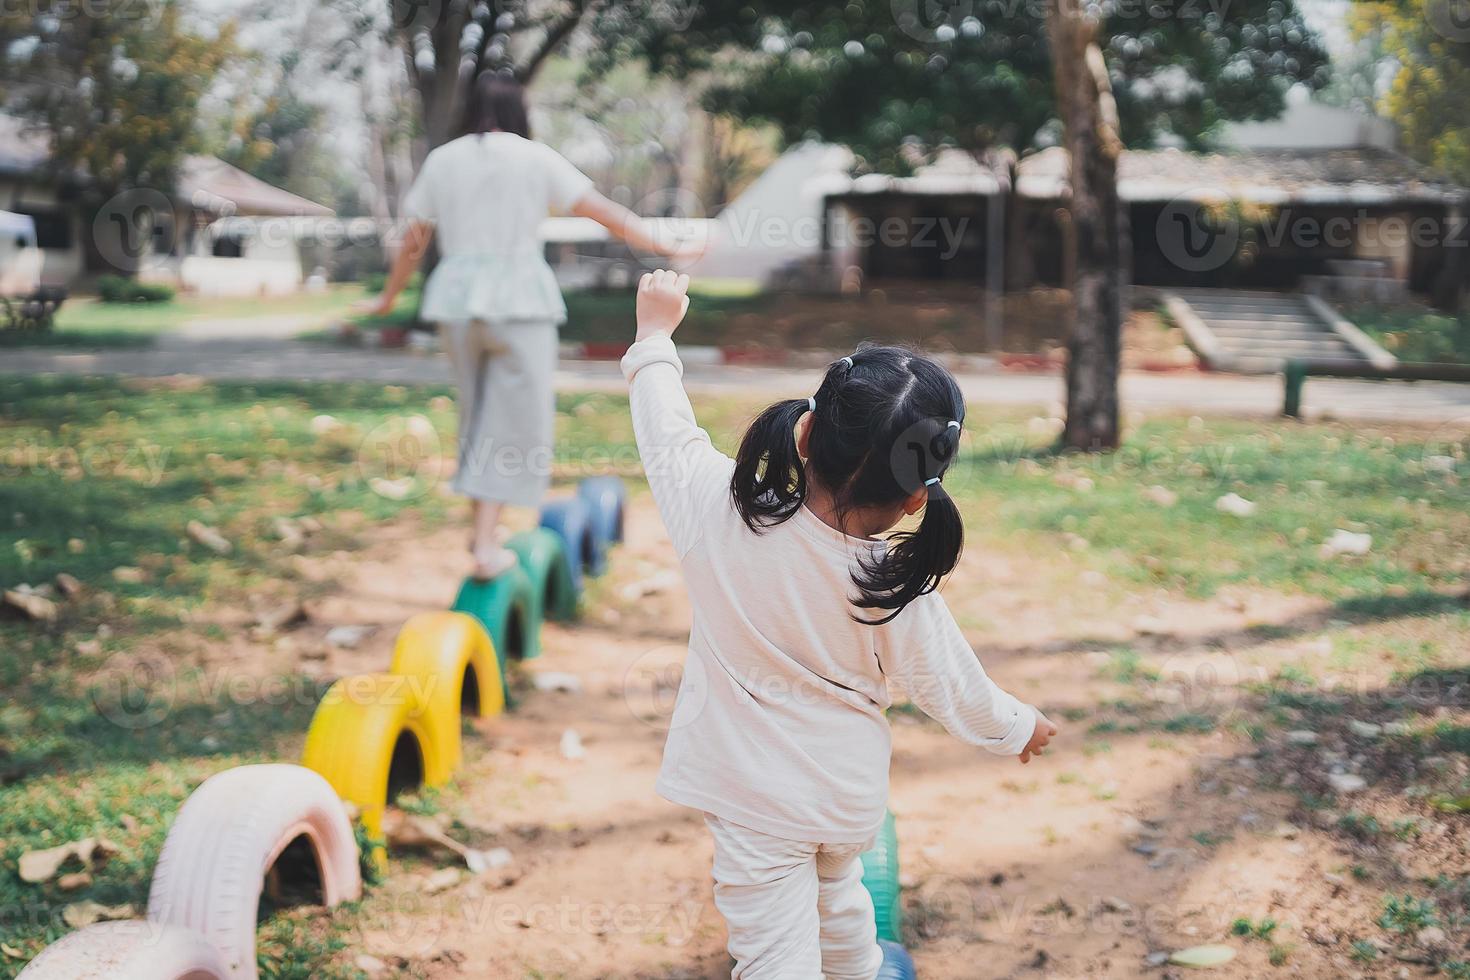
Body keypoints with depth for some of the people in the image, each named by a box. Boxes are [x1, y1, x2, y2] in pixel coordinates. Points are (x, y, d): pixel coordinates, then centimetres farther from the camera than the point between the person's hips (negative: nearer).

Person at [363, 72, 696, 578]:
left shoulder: (441, 160, 9)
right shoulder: (536, 159, 0)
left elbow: (413, 242, 12)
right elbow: (606, 212, -2)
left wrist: (389, 298, 25)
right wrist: (666, 247, 3)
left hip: (456, 297, 4)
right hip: (518, 299, -4)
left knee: (477, 412, 19)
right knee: (517, 421, 2)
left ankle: (482, 525, 27)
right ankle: (486, 544, -3)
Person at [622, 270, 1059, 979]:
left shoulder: (718, 511, -25)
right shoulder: (895, 588, -23)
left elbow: (668, 434, -6)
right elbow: (951, 687, -8)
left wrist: (655, 334, 11)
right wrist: (1019, 729, 12)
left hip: (754, 799, -2)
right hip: (852, 796, 2)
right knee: (838, 897, 32)